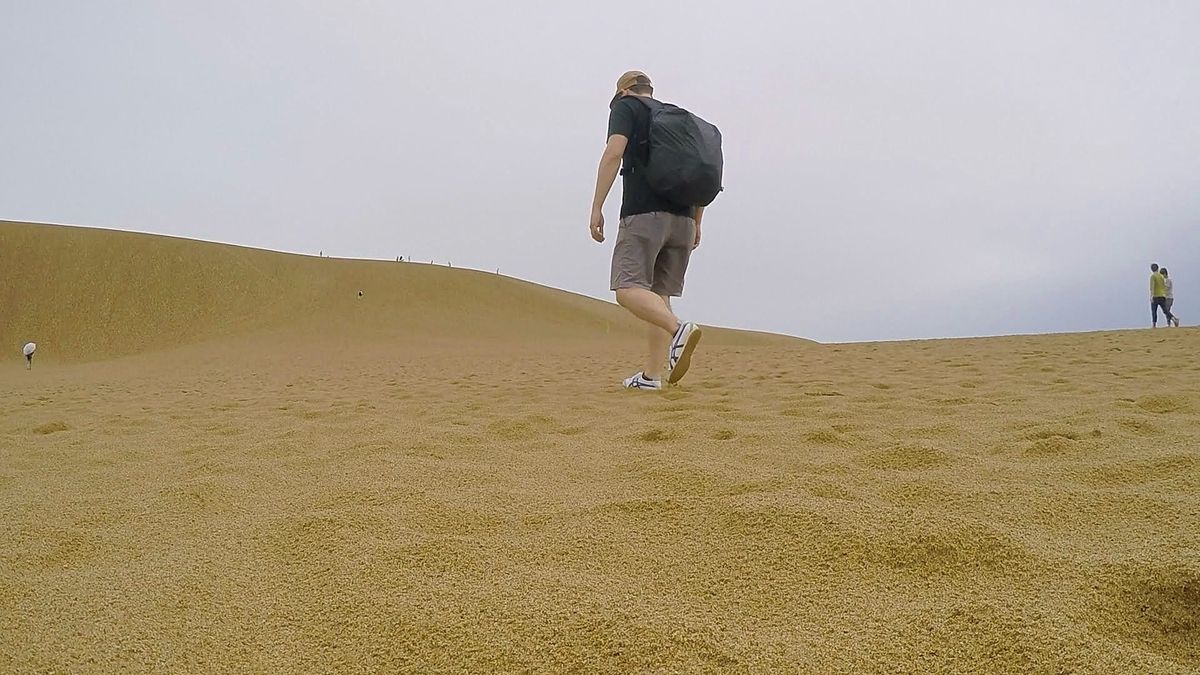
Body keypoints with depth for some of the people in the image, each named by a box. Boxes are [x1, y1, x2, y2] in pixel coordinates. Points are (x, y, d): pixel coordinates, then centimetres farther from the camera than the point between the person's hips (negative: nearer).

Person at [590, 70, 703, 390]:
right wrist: (696, 223, 26)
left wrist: (596, 207, -10)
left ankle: (680, 329, -37)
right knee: (658, 294, 8)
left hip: (643, 214, -6)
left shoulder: (625, 107, 9)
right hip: (682, 219, 7)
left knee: (628, 289, -13)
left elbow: (614, 153, -9)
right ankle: (653, 373, 4)